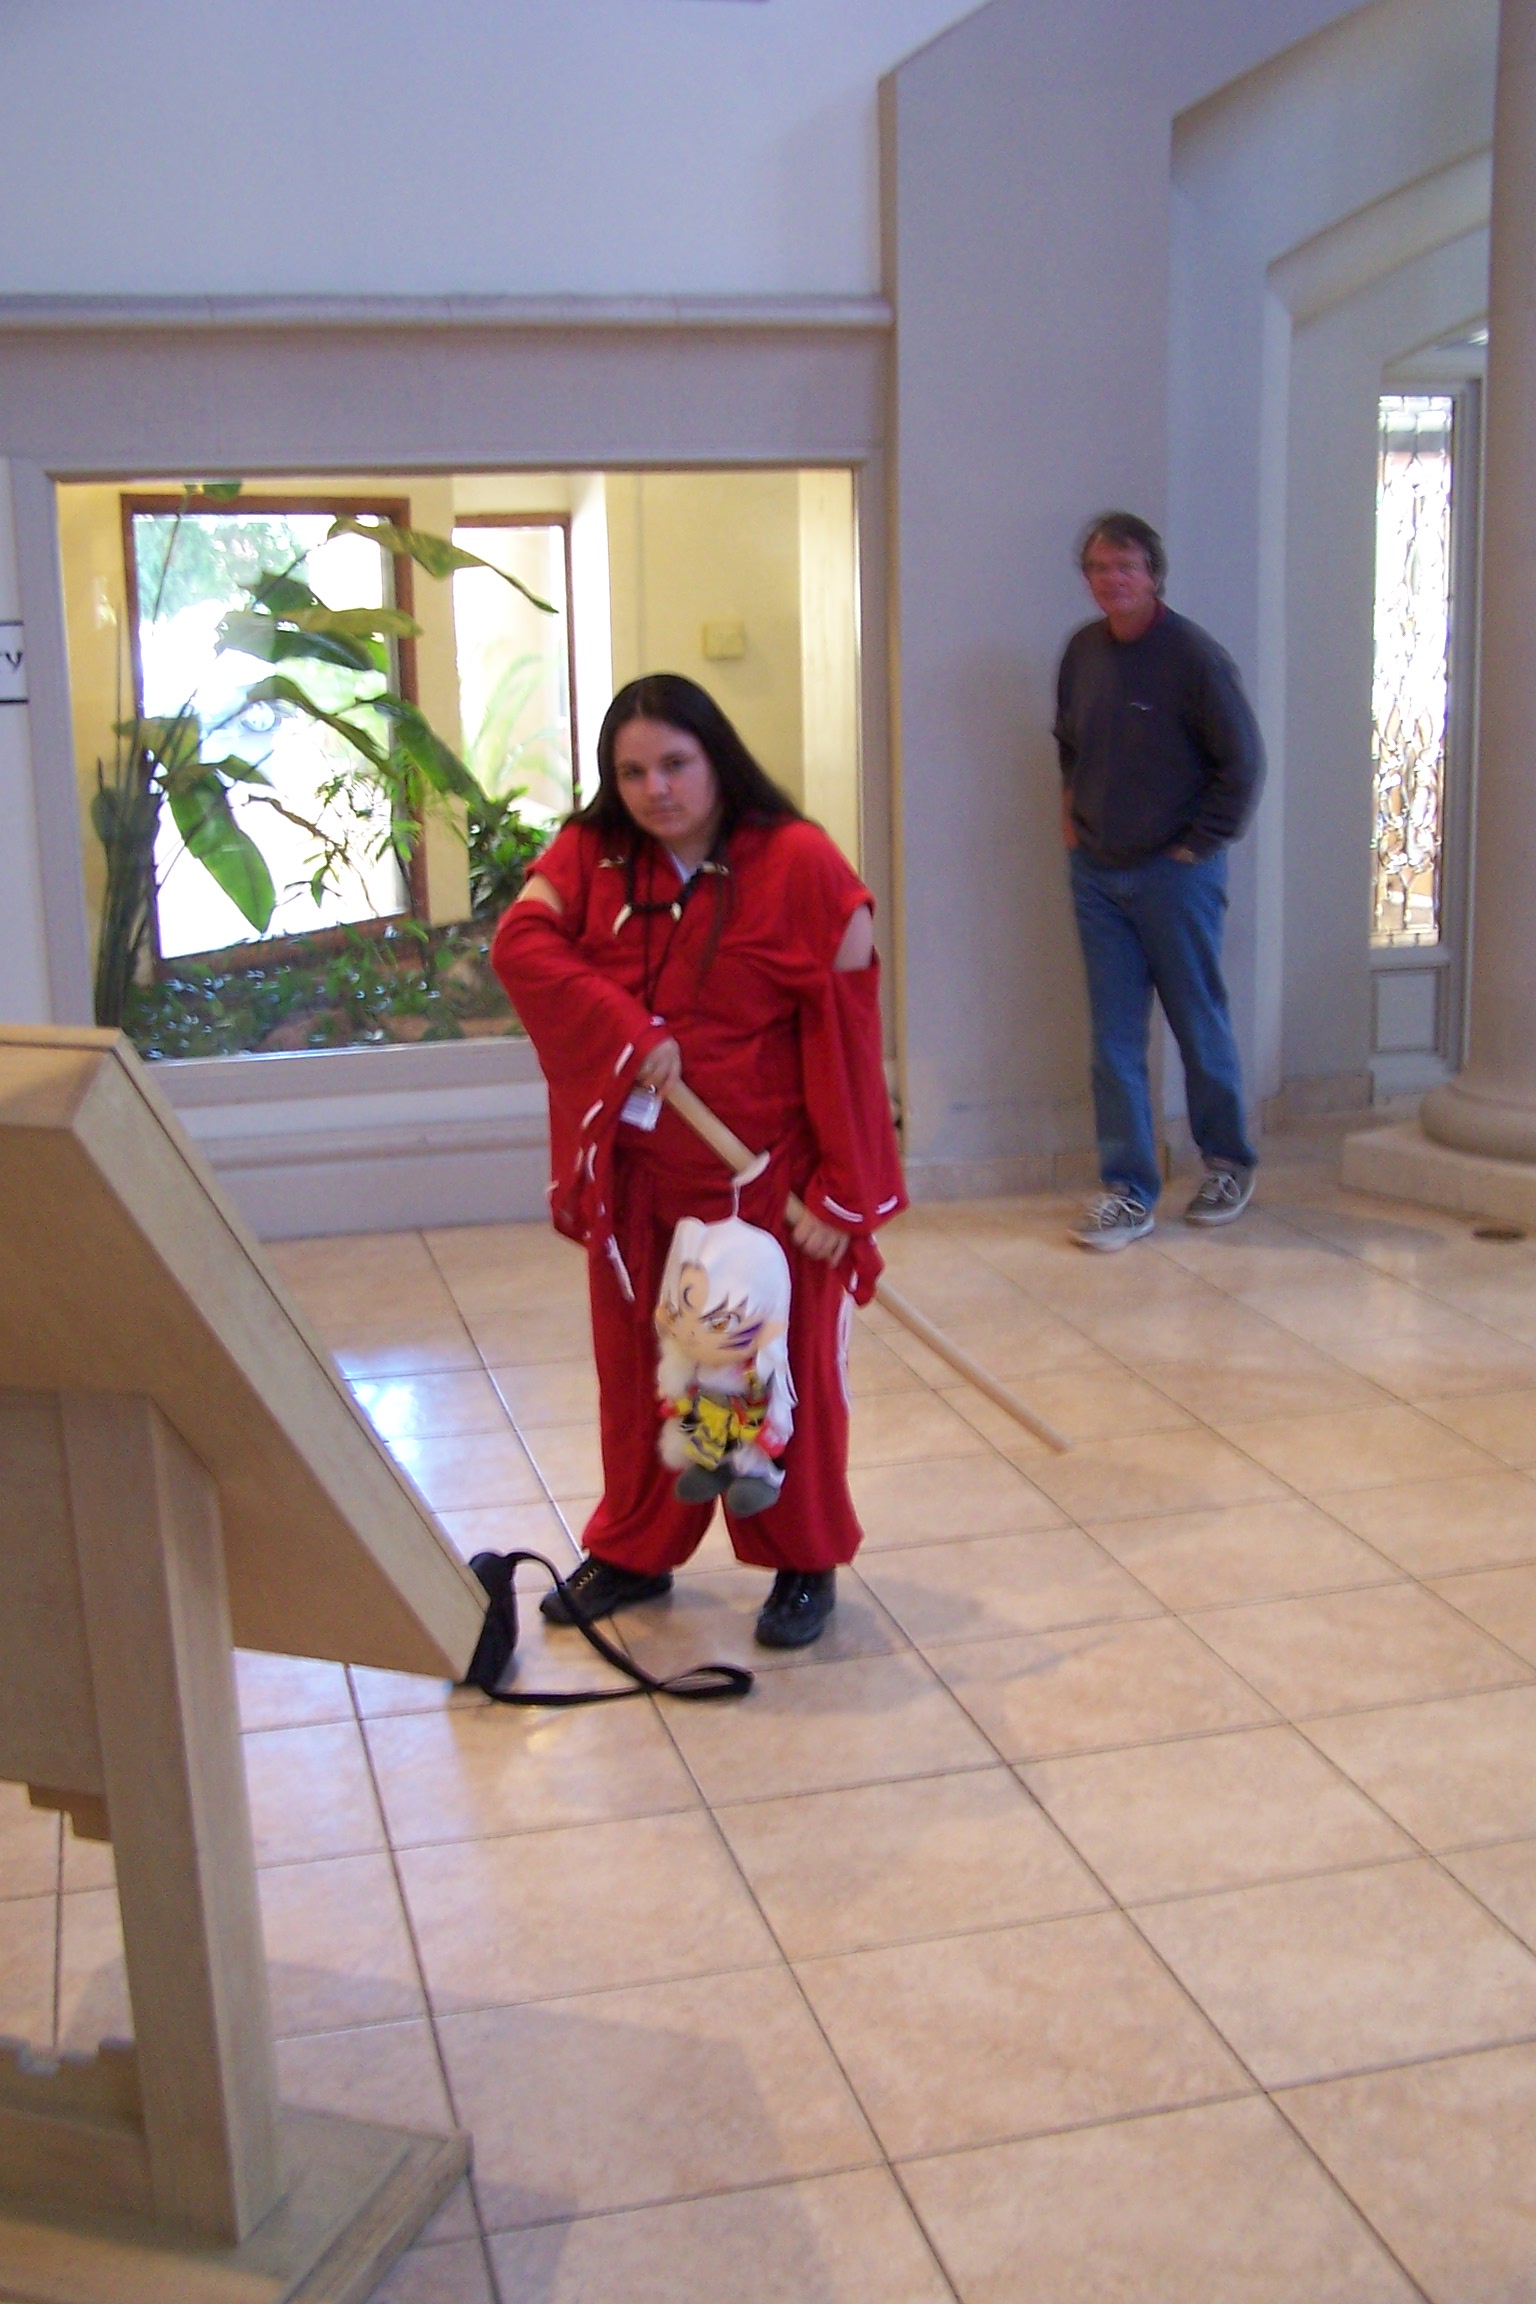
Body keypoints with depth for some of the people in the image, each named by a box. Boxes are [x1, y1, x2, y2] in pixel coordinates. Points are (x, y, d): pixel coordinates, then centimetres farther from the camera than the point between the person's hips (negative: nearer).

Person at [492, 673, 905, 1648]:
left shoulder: (799, 865, -12)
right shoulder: (590, 855, 1)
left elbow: (846, 1037, -13)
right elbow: (521, 942, -14)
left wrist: (842, 1190, -16)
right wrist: (627, 1032, -26)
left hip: (763, 1174, -4)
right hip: (633, 1172, 4)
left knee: (783, 1368, 8)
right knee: (637, 1365, 15)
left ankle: (804, 1563, 25)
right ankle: (635, 1551, 33)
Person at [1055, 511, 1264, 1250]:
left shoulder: (1194, 656, -13)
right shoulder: (1082, 651, 4)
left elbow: (1243, 762, -10)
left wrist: (1199, 844, -9)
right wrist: (1072, 809, 10)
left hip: (1174, 875, -5)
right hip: (1096, 873, 5)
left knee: (1200, 1025, 9)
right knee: (1114, 1039, 4)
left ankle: (1228, 1165, 28)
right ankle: (1128, 1192, 10)